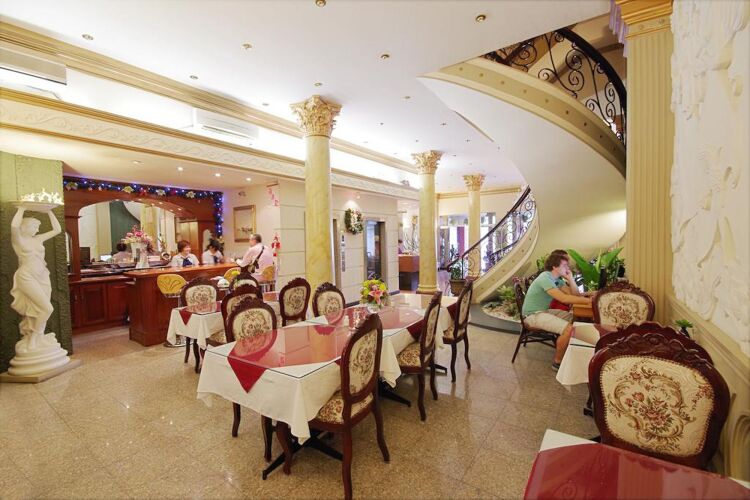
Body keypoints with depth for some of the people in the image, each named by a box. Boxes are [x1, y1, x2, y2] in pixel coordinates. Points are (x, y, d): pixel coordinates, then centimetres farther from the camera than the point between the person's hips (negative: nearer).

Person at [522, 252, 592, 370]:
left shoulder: (557, 279, 9)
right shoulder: (545, 278, -21)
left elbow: (575, 295, 5)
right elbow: (563, 298, -32)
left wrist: (570, 278, -6)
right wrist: (589, 300, -30)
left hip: (545, 311, 10)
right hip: (533, 315, -10)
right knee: (569, 328, -24)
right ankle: (558, 361, -6)